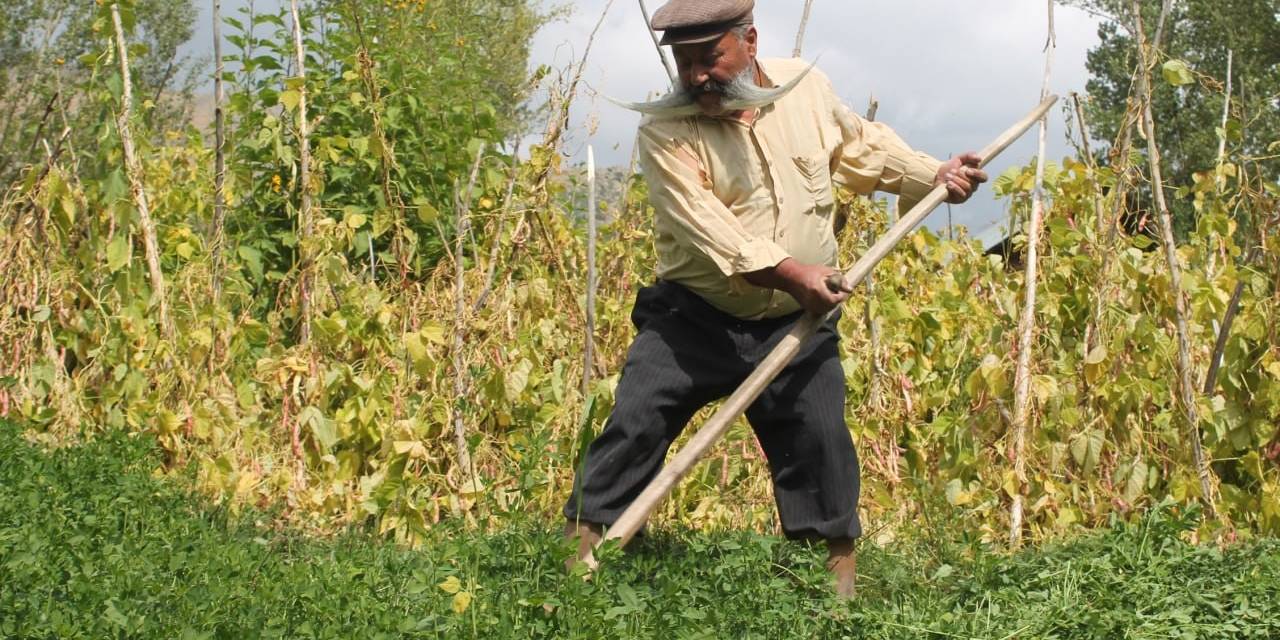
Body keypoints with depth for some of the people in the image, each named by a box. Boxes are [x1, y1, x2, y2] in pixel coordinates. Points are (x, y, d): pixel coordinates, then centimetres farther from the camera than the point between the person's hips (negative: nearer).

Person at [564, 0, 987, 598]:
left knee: (819, 439, 2)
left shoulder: (808, 87, 0)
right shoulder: (665, 132, -15)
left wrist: (935, 175, 8)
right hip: (692, 320, -2)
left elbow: (864, 147, 19)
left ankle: (839, 564, 17)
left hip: (795, 325, 3)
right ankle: (581, 542, 5)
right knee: (635, 425, -7)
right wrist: (786, 272, -37)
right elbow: (706, 227, -26)